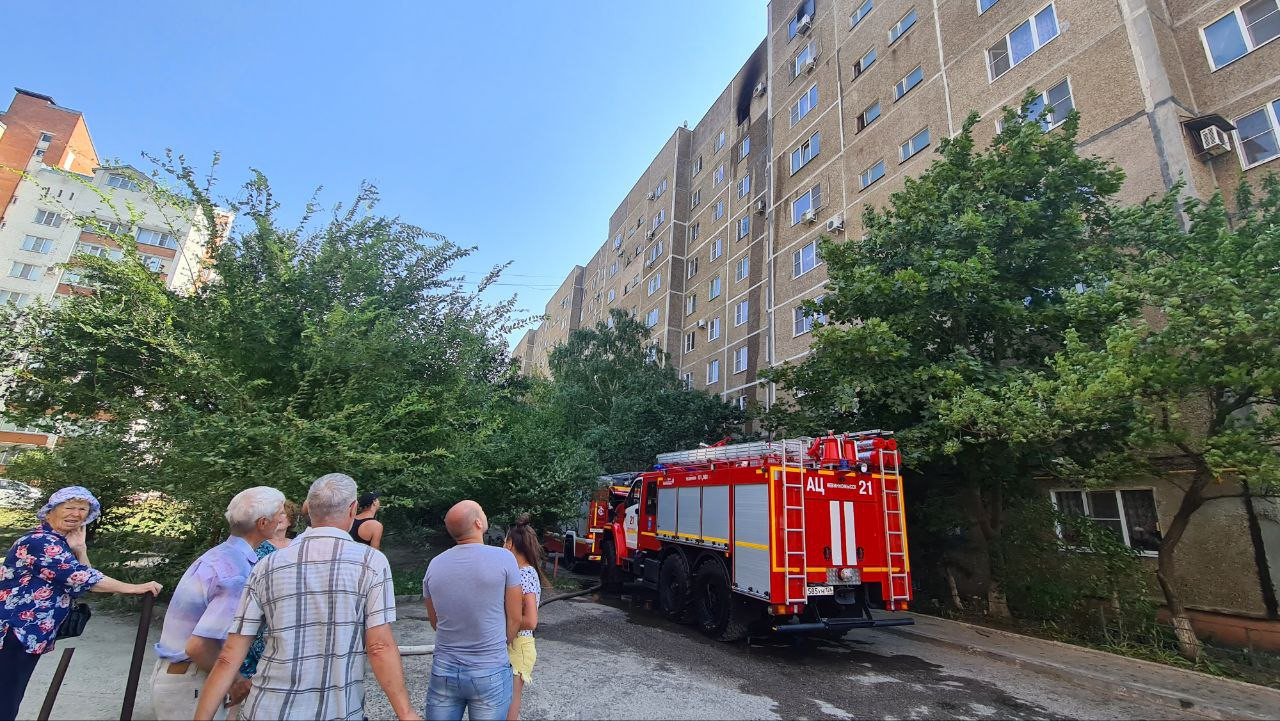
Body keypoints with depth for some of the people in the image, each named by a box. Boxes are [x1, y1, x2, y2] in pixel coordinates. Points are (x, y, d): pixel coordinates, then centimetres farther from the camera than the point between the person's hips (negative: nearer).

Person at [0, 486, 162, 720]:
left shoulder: (60, 542, 11)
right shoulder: (41, 542, -18)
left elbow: (80, 583, 7)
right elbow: (82, 578, -24)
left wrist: (79, 548, -4)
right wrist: (135, 588, -21)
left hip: (27, 634, 9)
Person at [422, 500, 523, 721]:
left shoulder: (434, 565, -3)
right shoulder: (503, 558, -15)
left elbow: (434, 622, 10)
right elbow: (514, 618, -6)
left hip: (443, 670, 3)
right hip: (490, 673, -3)